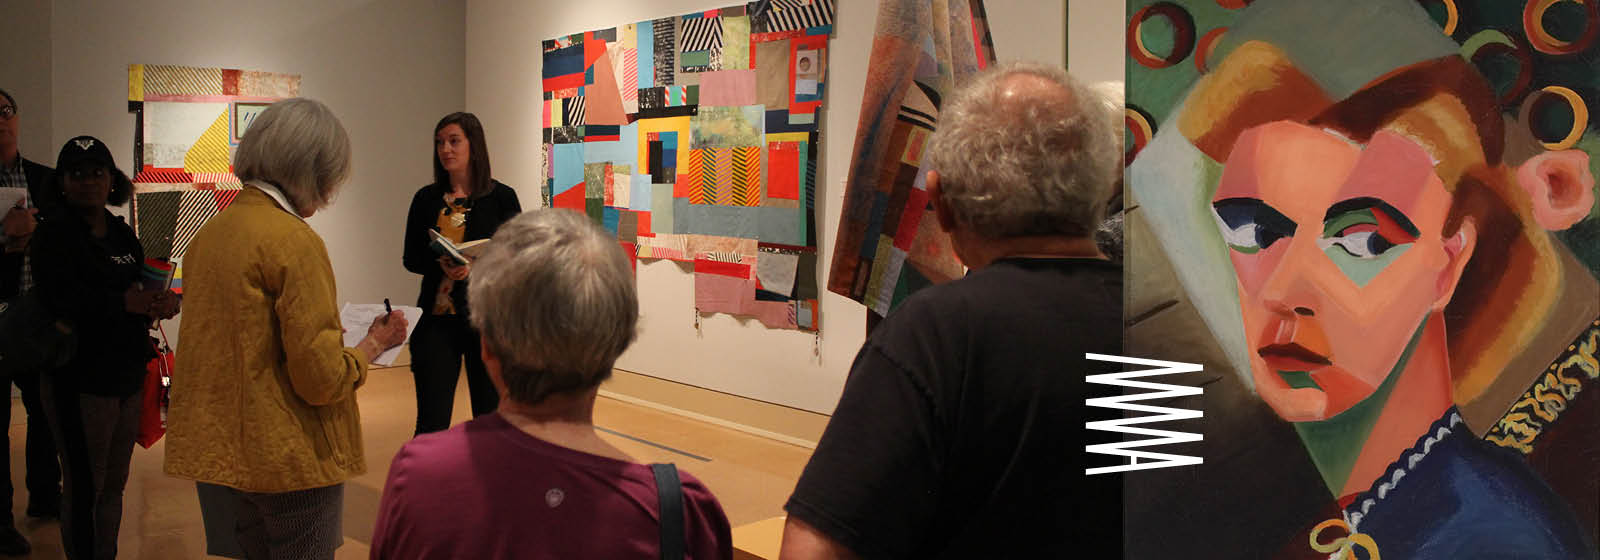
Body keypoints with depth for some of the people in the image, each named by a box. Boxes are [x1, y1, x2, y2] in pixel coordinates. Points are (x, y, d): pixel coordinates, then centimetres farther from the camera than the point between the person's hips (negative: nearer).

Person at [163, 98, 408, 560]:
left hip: (217, 450, 8)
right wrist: (375, 342, -3)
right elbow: (323, 379, -20)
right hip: (287, 460, -8)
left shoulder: (209, 232, 7)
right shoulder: (295, 240, -18)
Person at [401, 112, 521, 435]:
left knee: (490, 415, 7)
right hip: (436, 318, 2)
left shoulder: (501, 197, -1)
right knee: (431, 420, 0)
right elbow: (411, 258, 8)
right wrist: (440, 264, -13)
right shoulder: (426, 199, 7)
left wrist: (476, 266, -18)